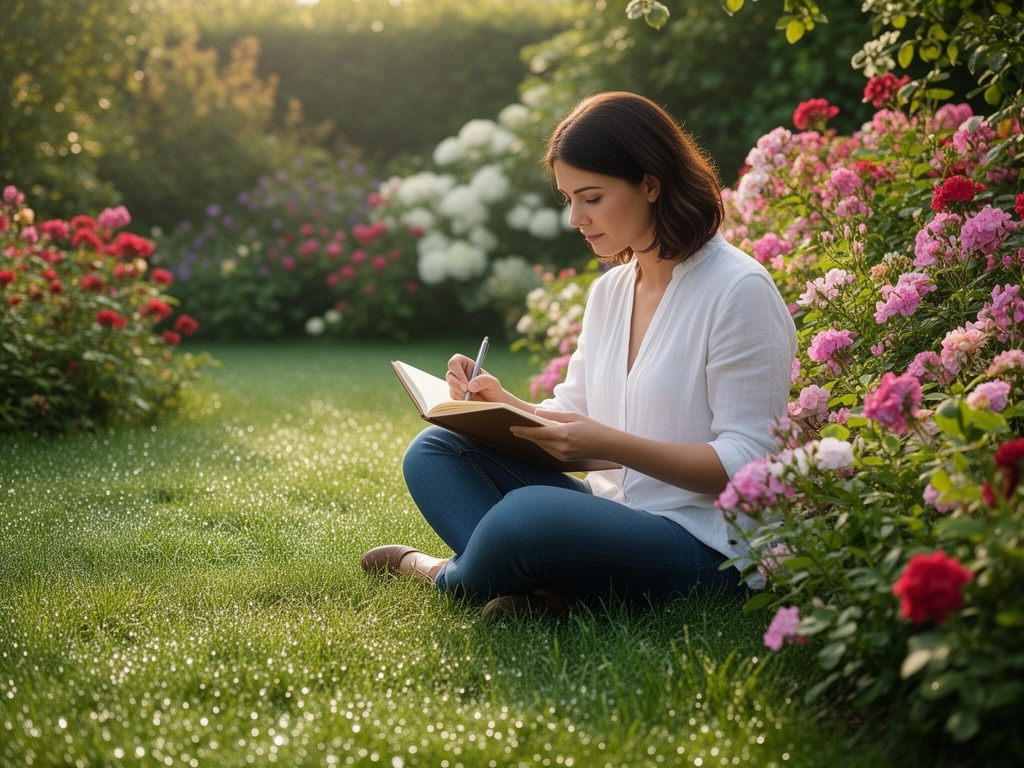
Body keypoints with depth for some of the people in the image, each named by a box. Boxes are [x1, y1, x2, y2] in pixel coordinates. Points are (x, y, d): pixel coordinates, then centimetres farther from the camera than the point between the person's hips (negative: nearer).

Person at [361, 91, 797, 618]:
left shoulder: (739, 292, -12)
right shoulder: (609, 291, 13)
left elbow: (748, 464, -16)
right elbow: (574, 421, 16)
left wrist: (611, 444, -25)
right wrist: (505, 405, -5)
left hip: (701, 543, -8)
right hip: (611, 513, 8)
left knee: (526, 515, -34)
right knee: (434, 452, -1)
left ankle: (444, 572, 0)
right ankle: (541, 585, -23)